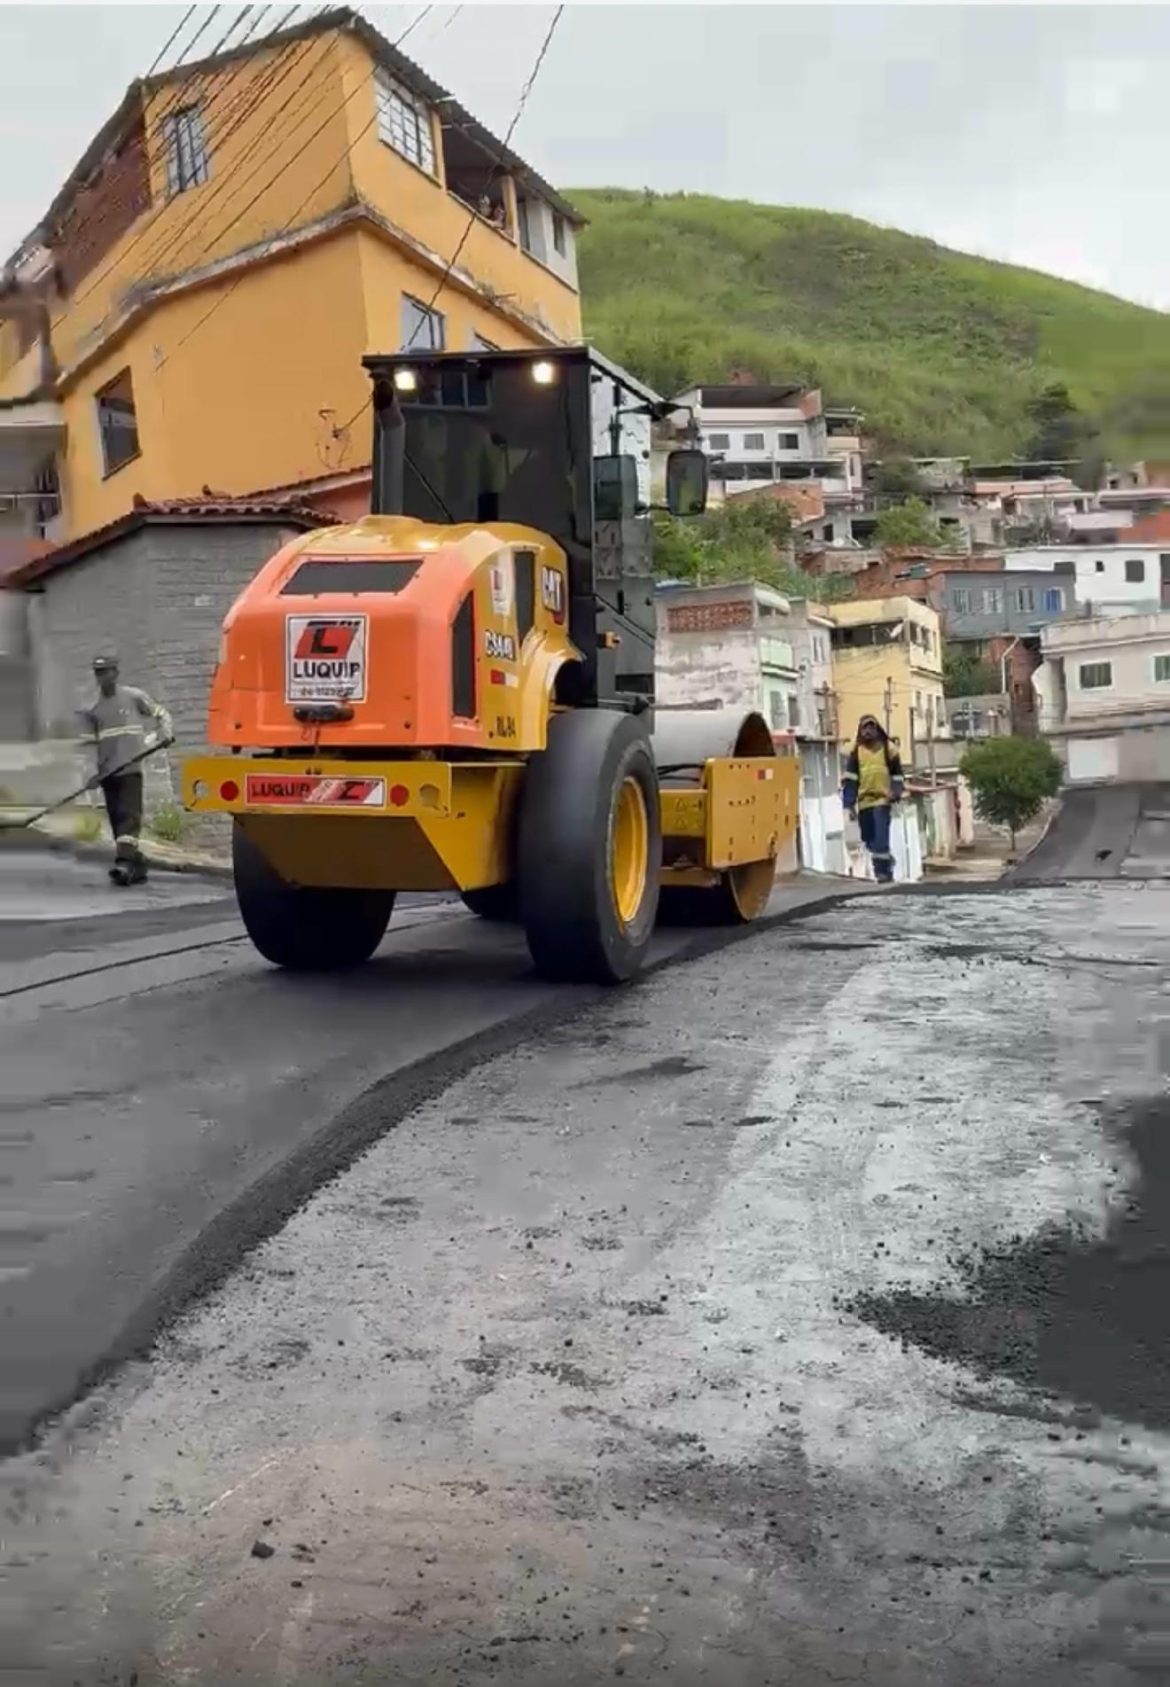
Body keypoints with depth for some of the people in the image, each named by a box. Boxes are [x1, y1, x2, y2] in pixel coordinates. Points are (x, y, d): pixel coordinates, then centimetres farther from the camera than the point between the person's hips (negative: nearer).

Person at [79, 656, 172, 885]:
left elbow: (161, 714, 12)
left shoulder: (133, 697, 1)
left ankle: (124, 862, -24)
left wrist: (163, 734, -5)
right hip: (107, 771, 4)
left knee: (129, 815, -15)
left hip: (130, 768, -4)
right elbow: (91, 740, 17)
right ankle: (137, 866, 14)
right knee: (117, 820, 6)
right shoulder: (93, 708, 11)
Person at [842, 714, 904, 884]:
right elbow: (850, 779, 5)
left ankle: (884, 871, -4)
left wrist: (896, 792, -8)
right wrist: (850, 804, -1)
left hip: (882, 800, -3)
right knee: (870, 840, 9)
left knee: (880, 838, -13)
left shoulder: (888, 748, 4)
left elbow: (898, 774, 9)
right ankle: (886, 862, 30)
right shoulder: (856, 751, 7)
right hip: (864, 801, 3)